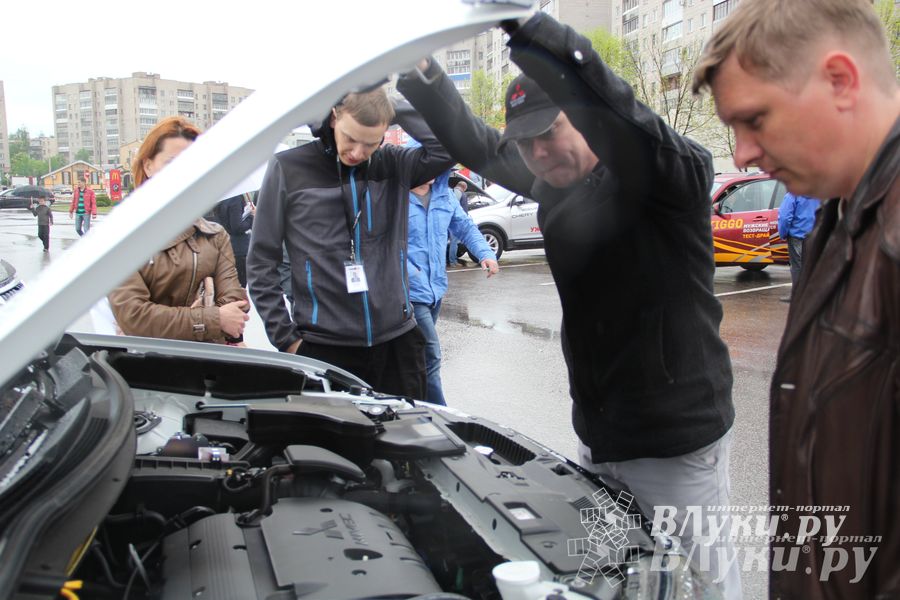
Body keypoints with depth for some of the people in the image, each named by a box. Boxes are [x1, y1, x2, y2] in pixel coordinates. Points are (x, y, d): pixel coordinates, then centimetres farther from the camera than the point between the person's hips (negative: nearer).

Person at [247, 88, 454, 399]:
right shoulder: (288, 168, -4)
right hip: (322, 348, -2)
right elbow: (261, 263, -1)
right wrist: (285, 337, -4)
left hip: (397, 341, 3)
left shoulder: (393, 165, 3)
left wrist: (395, 106, -9)